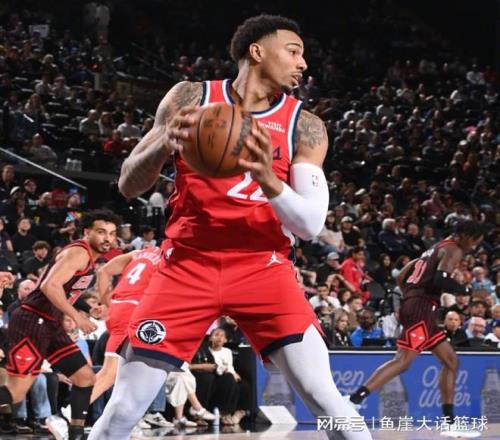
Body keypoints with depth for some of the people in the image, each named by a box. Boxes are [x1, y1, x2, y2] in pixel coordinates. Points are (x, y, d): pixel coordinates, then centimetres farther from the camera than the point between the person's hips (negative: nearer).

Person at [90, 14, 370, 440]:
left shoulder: (305, 126, 1)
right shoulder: (191, 97, 1)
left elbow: (311, 223, -8)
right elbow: (128, 186, 0)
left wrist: (268, 180, -28)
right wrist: (165, 143, -22)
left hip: (263, 267, 0)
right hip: (189, 263, 0)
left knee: (323, 395, -15)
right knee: (125, 406, -6)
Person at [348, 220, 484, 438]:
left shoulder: (436, 249, 26)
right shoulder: (453, 250, -2)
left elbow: (401, 277, 27)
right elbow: (441, 279, -20)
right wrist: (468, 291, -10)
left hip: (413, 305, 10)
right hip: (422, 309, -10)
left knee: (451, 361, 13)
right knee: (403, 361, -19)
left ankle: (450, 422, 11)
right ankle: (354, 399, -29)